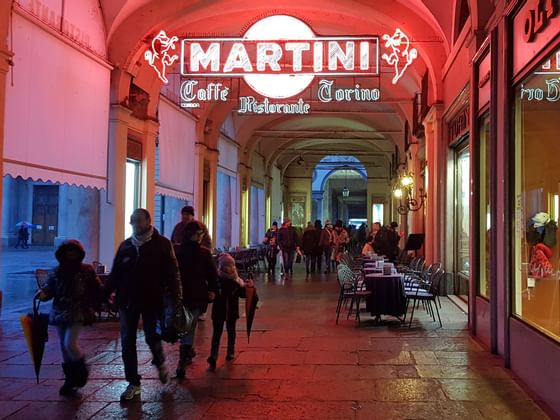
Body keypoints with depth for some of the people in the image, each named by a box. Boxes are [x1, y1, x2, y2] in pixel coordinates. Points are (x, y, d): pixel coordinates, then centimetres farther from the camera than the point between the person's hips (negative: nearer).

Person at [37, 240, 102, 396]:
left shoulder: (87, 271, -2)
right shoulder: (56, 272, 5)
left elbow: (97, 289, 2)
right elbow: (50, 289, 4)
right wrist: (43, 294, -16)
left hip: (78, 313, -4)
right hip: (60, 313, 4)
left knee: (70, 344, -16)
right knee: (63, 347, 9)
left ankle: (81, 371, 11)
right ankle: (70, 378, 23)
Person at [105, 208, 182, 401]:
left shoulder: (162, 244, -4)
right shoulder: (125, 246, 8)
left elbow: (172, 273, -8)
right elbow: (115, 274, 10)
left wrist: (175, 297, -17)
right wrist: (104, 295, 3)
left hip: (152, 300, -4)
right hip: (127, 301, 4)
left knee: (152, 338, 1)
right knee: (127, 342, 4)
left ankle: (160, 363, 34)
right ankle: (133, 383, 16)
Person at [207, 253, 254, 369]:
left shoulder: (236, 280, 0)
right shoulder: (216, 279, -11)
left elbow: (242, 294, 4)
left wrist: (249, 287, -11)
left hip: (232, 311, 4)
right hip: (218, 311, -4)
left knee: (231, 331, 13)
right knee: (217, 333, -1)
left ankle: (230, 352, 22)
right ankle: (213, 356, -1)